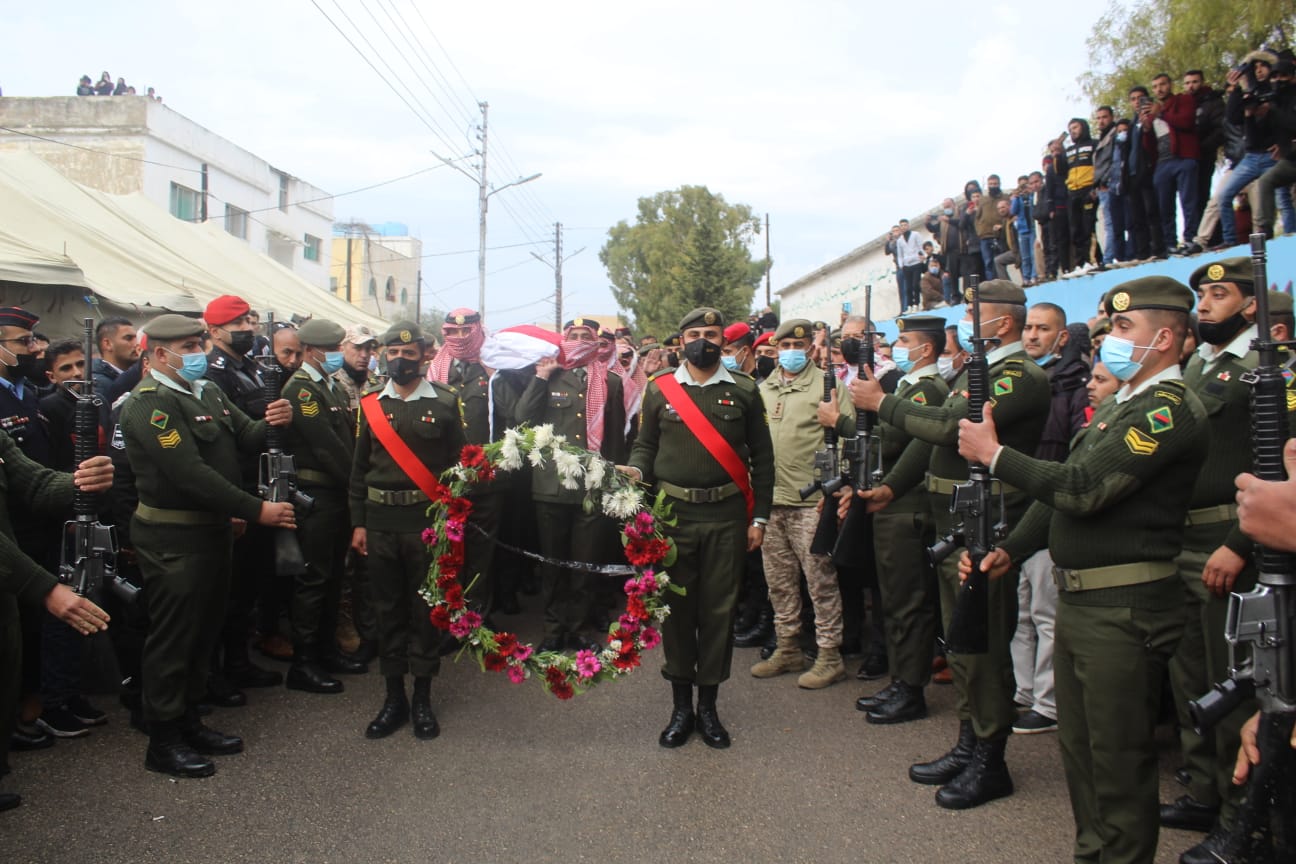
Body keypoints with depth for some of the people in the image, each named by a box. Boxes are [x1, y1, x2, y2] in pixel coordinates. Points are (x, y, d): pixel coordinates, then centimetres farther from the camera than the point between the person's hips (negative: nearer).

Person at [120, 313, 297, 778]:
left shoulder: (207, 391, 11)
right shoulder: (149, 404, -17)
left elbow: (245, 438, 8)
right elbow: (191, 474, -24)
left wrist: (272, 423, -16)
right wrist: (256, 510, -23)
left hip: (212, 530, 9)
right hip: (173, 539, -9)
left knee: (204, 630, 17)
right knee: (172, 637, 1)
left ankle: (189, 722, 32)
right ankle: (163, 741, 15)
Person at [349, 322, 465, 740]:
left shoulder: (445, 403, -1)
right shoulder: (370, 406, 6)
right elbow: (359, 469, 9)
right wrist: (358, 523, 5)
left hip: (428, 518, -2)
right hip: (380, 521, 3)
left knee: (426, 608, 6)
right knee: (388, 608, 9)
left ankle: (423, 698, 18)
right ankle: (394, 697, 21)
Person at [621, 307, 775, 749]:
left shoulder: (744, 391, 5)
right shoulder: (660, 390, 6)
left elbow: (762, 458, 6)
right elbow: (645, 444, 10)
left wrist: (759, 517, 2)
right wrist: (635, 470, -12)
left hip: (726, 515, 0)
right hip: (673, 513, 0)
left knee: (719, 609, 5)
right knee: (675, 607, 5)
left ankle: (708, 705, 19)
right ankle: (681, 706, 19)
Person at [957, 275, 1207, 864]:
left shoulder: (1169, 409, -15)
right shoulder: (1121, 406, 17)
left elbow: (1085, 487, -24)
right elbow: (1063, 488, 17)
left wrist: (995, 454, -15)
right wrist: (1009, 550, 7)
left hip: (1122, 610, -10)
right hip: (1077, 598, 10)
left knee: (1118, 758, 2)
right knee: (1079, 746, 19)